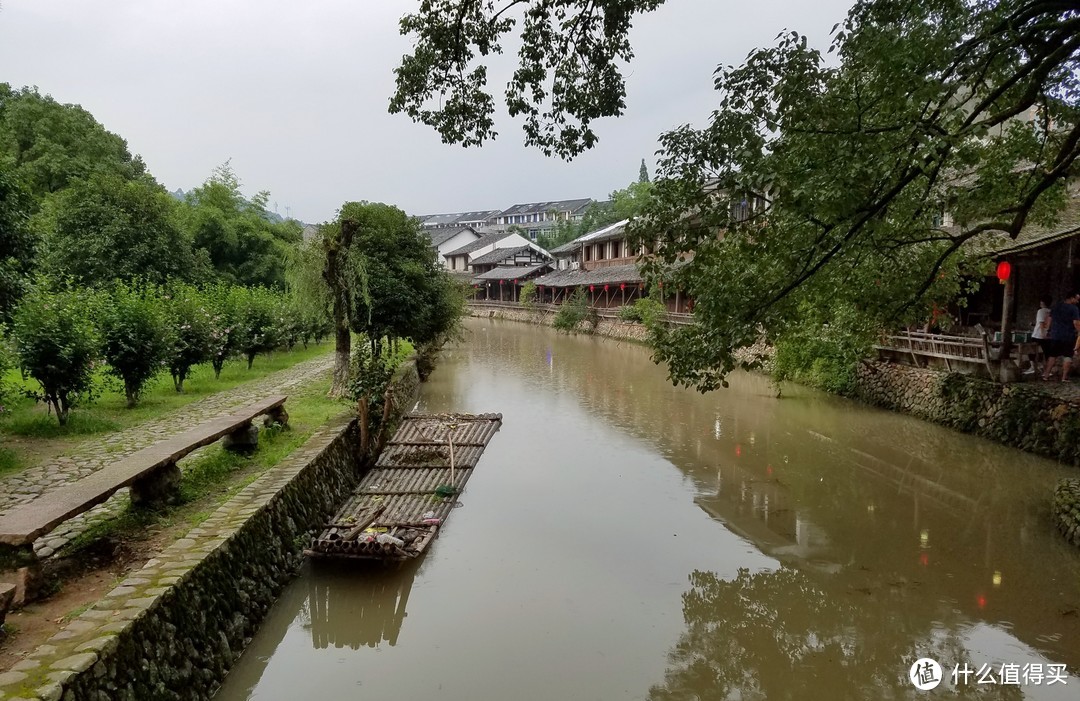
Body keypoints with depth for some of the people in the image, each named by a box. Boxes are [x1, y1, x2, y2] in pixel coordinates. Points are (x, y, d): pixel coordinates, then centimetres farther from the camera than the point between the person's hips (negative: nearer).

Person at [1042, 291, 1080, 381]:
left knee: (1052, 355, 12)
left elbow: (1049, 320, 15)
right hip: (1068, 336, -5)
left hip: (1055, 335, 5)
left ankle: (1046, 375, 11)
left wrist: (1051, 330, 24)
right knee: (1067, 356, 4)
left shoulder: (1055, 307, 8)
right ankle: (1064, 377, 2)